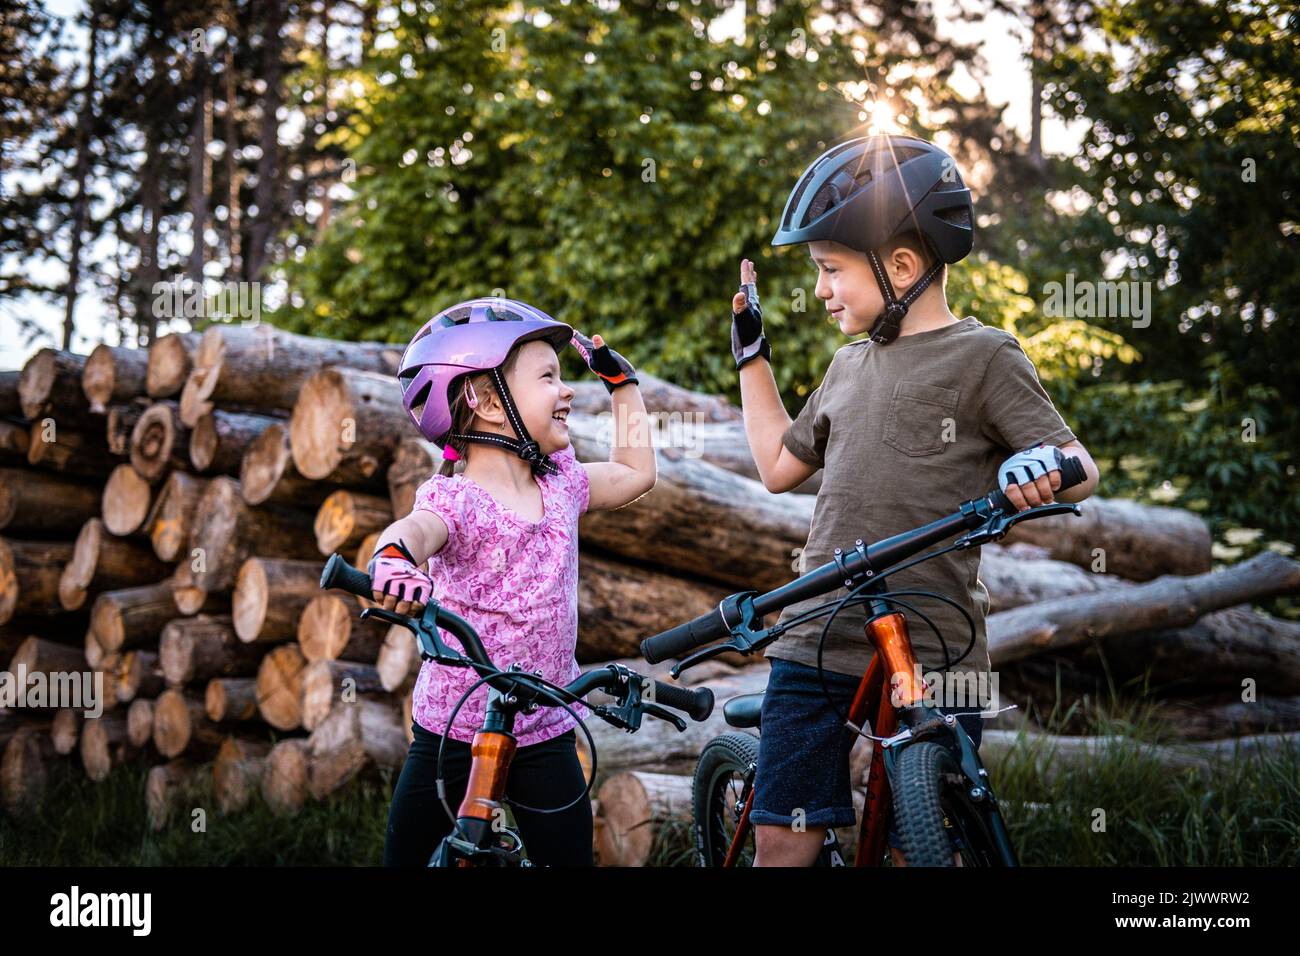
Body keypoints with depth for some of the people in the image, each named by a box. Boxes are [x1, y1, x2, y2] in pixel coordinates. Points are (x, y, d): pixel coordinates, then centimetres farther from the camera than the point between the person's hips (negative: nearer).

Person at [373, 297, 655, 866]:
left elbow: (635, 473, 22)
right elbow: (414, 528, -40)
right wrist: (393, 559, -63)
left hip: (546, 735, 5)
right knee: (408, 856, 6)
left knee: (571, 857, 5)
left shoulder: (560, 483, 3)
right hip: (453, 729, -4)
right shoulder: (457, 499, -17)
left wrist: (621, 381, 22)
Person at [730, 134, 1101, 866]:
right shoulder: (850, 366, 16)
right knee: (782, 841, 2)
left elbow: (1083, 470, -5)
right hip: (818, 641, 5)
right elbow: (780, 465, 28)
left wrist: (1043, 463, -28)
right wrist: (753, 353, 28)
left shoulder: (982, 356, -3)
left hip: (935, 652, -5)